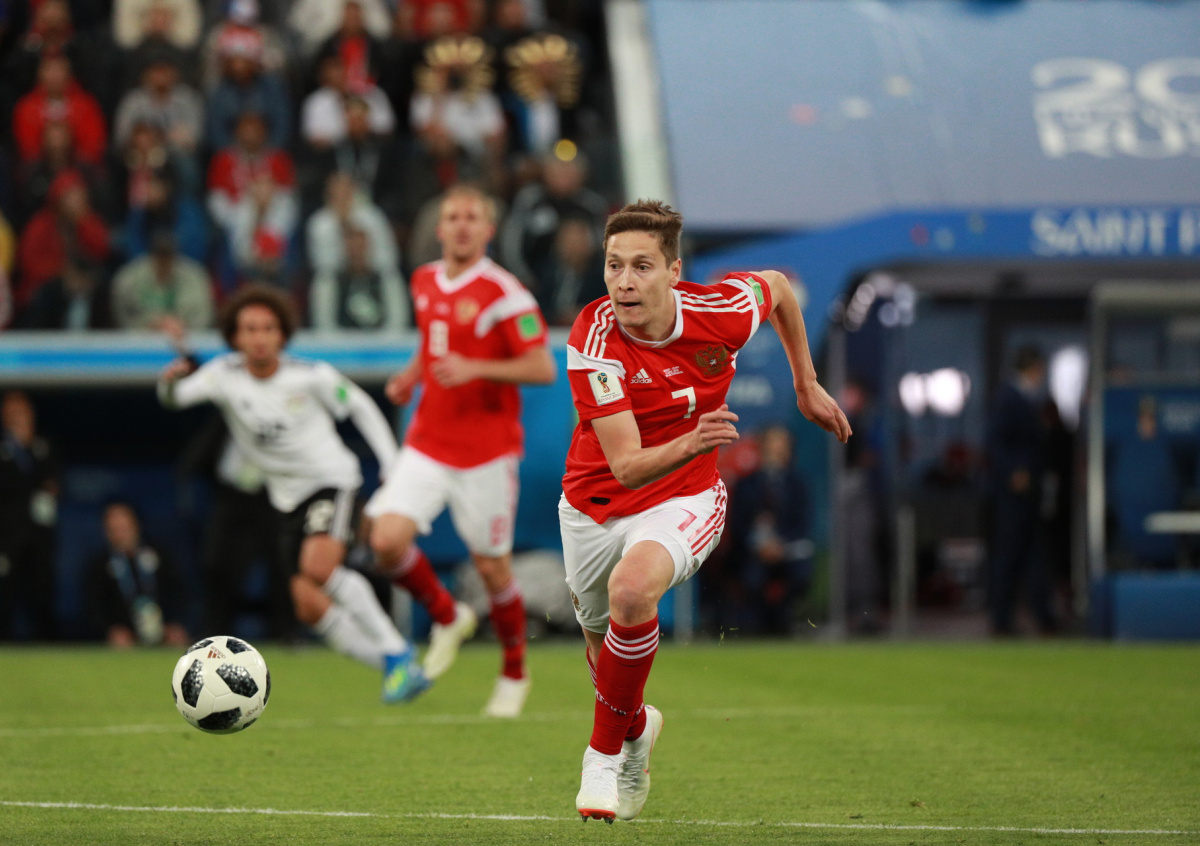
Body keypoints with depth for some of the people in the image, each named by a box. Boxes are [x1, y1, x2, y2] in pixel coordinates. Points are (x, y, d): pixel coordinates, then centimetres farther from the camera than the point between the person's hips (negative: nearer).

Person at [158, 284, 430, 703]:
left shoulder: (311, 376, -13)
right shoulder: (226, 375, -10)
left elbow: (361, 407, 1)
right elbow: (178, 397, -25)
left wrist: (393, 466, -3)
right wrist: (171, 384, -49)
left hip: (331, 478, -4)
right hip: (289, 496, 5)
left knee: (319, 566, -29)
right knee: (310, 606, -2)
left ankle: (394, 651, -16)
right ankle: (398, 669, 8)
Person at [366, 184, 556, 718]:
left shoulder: (503, 293, -12)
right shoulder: (425, 282, 8)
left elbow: (543, 368, -15)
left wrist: (474, 369, -25)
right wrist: (410, 376, 8)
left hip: (487, 449, -5)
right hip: (427, 443, 5)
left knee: (492, 566, 2)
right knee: (388, 540, -13)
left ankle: (514, 674, 24)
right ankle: (446, 618, 16)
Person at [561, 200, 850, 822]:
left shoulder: (721, 309, -20)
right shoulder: (593, 341, -26)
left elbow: (777, 286, 7)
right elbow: (627, 466, -31)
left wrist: (807, 386, 14)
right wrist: (690, 444, -51)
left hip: (684, 498, -1)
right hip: (596, 505, 1)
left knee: (632, 588, -33)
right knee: (603, 644, 17)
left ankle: (605, 754, -13)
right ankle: (635, 728, 55)